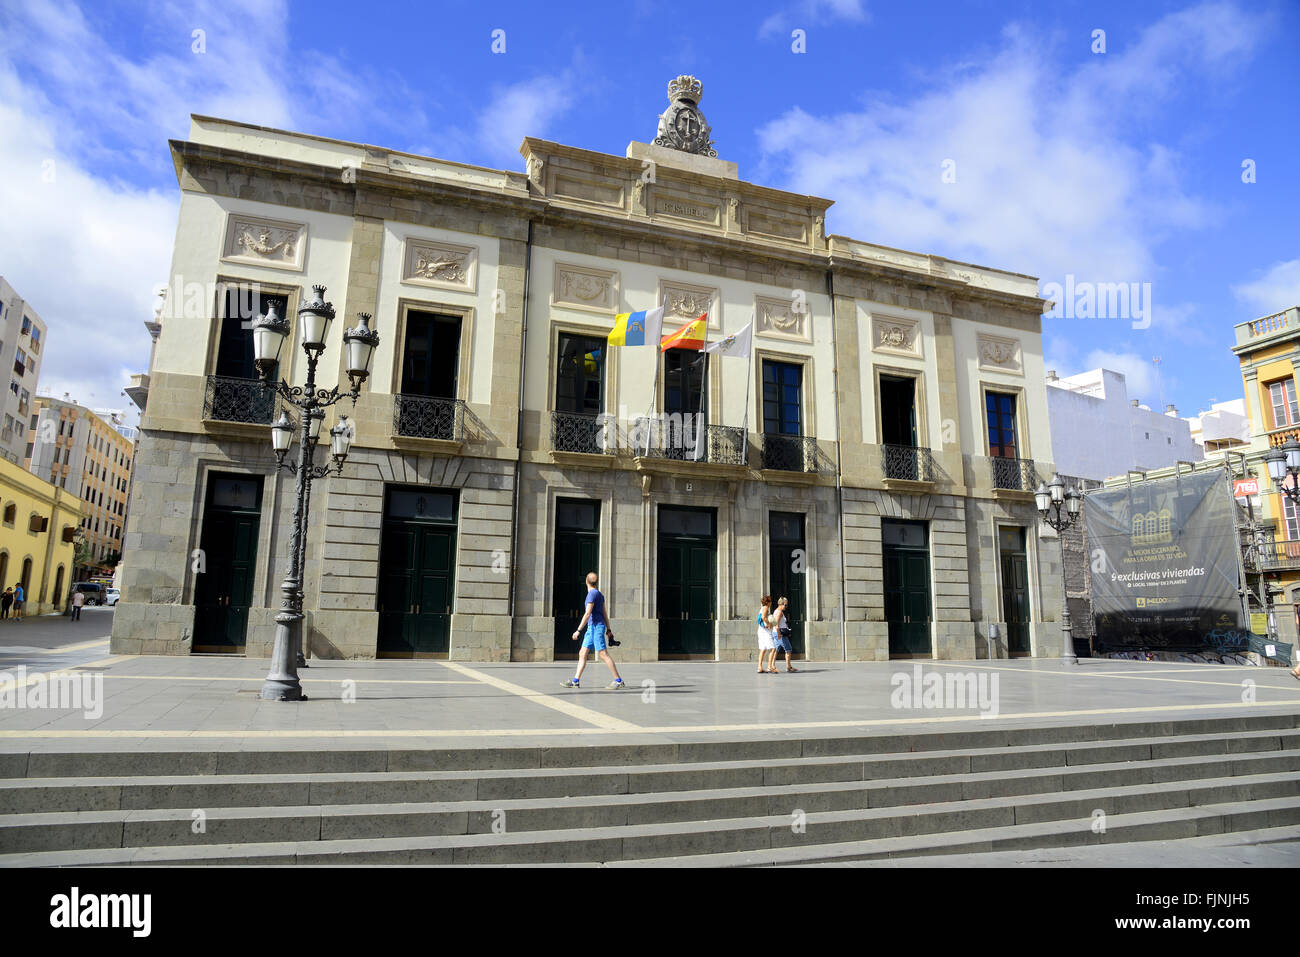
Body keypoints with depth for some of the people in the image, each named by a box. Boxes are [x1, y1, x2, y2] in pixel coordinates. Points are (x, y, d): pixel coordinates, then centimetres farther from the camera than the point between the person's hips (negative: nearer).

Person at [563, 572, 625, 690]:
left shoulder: (592, 593, -12)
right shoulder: (599, 594, 17)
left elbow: (587, 613, -17)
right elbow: (605, 613, 20)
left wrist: (578, 630, -17)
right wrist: (608, 629, 23)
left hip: (596, 627, -10)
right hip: (592, 628, 10)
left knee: (603, 654, -10)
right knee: (582, 654, 8)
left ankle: (619, 681, -8)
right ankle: (575, 681, 9)